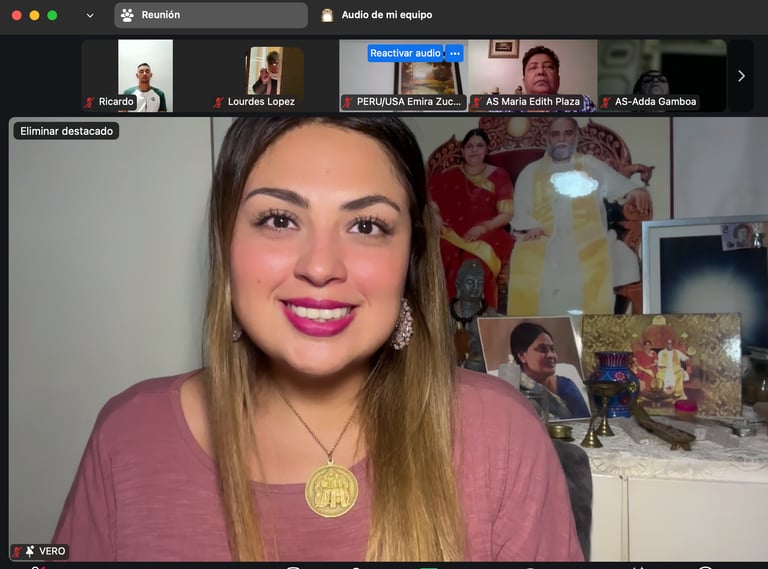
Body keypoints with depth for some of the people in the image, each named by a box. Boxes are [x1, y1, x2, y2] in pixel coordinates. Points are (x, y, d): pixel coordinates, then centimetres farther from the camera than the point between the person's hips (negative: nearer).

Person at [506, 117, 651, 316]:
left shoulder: (593, 167, 20)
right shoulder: (530, 172, 20)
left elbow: (624, 187, 11)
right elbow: (519, 212, 13)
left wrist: (637, 191, -13)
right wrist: (529, 227, -9)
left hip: (588, 239, 0)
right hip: (542, 241, 0)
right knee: (526, 260, -30)